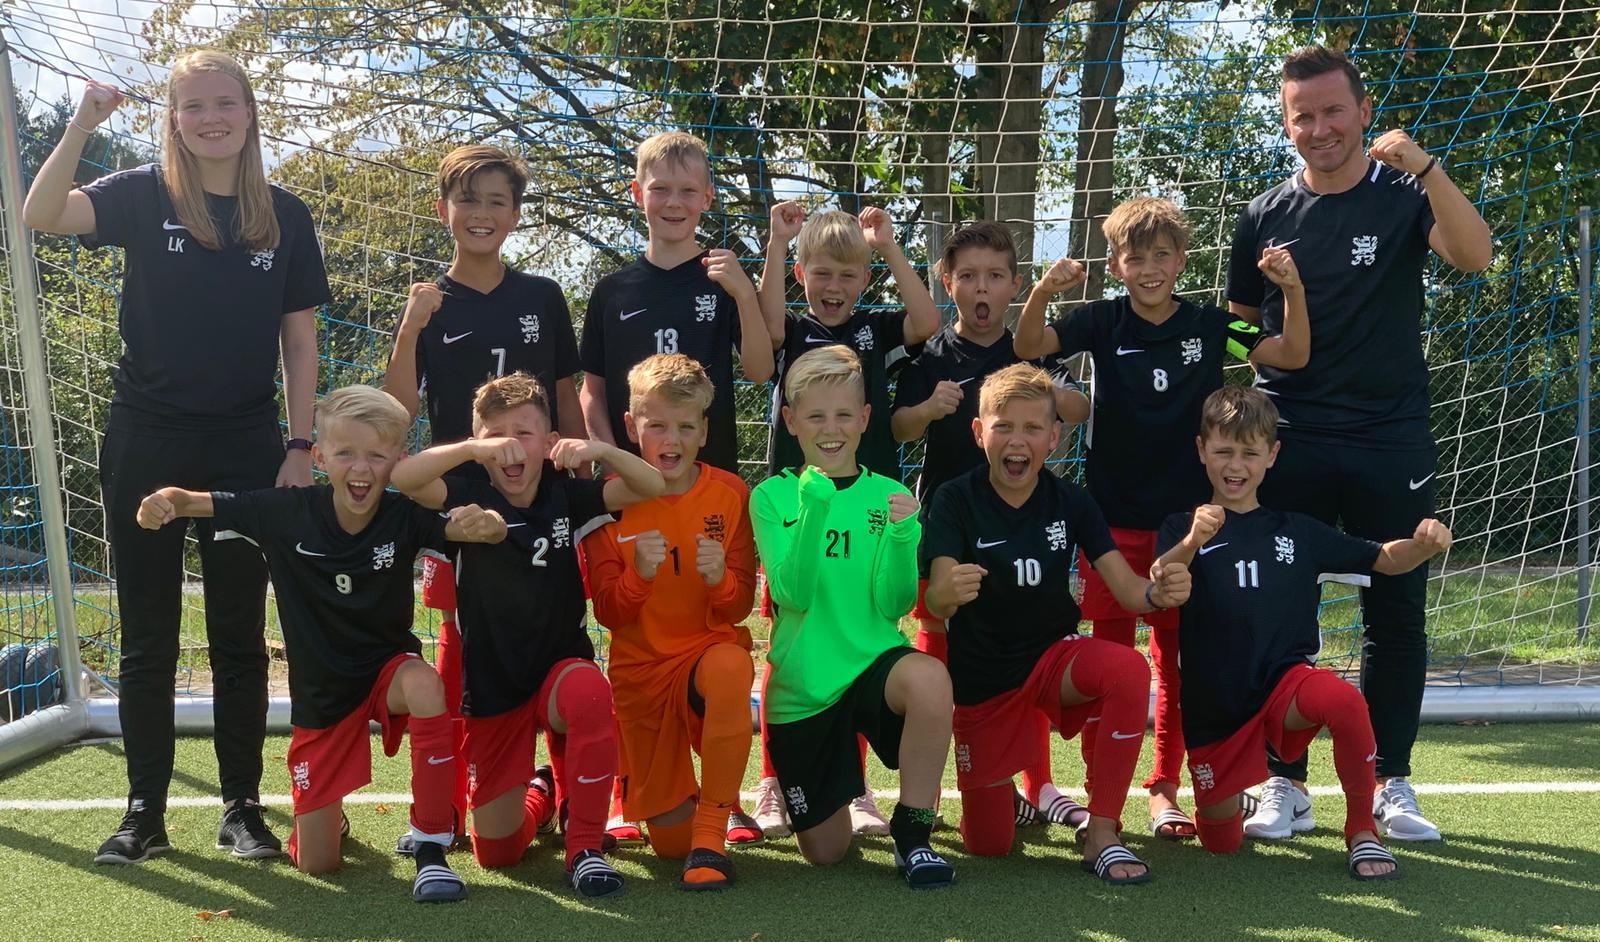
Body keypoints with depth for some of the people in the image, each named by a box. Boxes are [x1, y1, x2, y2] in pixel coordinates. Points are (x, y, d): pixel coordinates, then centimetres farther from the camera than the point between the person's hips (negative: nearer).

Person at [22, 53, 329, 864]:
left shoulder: (284, 217, 4)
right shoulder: (142, 196, 0)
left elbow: (299, 340, 5)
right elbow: (41, 216, -19)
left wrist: (301, 446, -1)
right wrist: (83, 123, -28)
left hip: (245, 448, 1)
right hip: (145, 444, 0)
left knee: (240, 638, 7)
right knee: (147, 639, 7)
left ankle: (242, 808, 16)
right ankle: (145, 812, 16)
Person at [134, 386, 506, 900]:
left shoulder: (404, 517, -19)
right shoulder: (287, 511, -17)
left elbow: (494, 530, -27)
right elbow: (203, 503, -12)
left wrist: (483, 524, -51)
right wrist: (166, 502, -34)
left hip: (388, 665, -1)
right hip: (320, 690, 1)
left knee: (425, 685, -41)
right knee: (315, 863, 4)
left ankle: (431, 847, -24)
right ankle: (331, 814, 44)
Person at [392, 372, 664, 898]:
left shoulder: (567, 498, -3)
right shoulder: (471, 498, -7)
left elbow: (654, 487, -11)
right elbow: (402, 477, -26)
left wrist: (602, 450, -28)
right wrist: (474, 448, -37)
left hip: (561, 667, 0)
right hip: (492, 687, 1)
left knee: (590, 695, -39)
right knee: (497, 850, 3)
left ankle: (586, 847, -20)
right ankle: (539, 794, 41)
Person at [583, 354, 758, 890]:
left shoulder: (729, 494, -5)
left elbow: (740, 608, -5)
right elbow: (608, 614, -8)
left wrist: (721, 578, -27)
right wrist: (638, 574, -29)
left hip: (710, 647, -1)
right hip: (640, 669, 1)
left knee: (730, 668, -40)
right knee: (668, 839, 0)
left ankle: (711, 835, -24)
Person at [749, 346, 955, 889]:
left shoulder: (888, 496, 0)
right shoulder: (772, 497, -3)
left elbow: (896, 604, -8)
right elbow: (793, 594, -15)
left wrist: (901, 535, -26)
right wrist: (814, 510, -28)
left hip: (873, 661, 0)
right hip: (799, 686, 1)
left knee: (929, 678, -38)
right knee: (826, 851, 9)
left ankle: (912, 832, -17)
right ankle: (841, 782, 45)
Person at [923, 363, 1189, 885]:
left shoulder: (1069, 501, -5)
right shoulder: (956, 499, -13)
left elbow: (1127, 588, -13)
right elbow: (936, 601, -26)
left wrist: (1158, 592, -37)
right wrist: (947, 594, -52)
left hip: (1055, 656, 2)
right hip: (981, 679, -1)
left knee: (1129, 669, -33)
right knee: (988, 843, 2)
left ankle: (1101, 833, -20)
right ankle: (1000, 787, 40)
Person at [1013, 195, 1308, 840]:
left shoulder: (1209, 324, 1)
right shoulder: (1103, 322, -2)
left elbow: (1293, 355, -5)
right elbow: (1029, 347, -15)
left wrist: (1293, 290, -22)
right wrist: (1042, 291, -34)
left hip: (1187, 519, 2)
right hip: (1114, 520, -1)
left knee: (1181, 662, 9)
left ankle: (1165, 788, 22)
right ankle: (1101, 794, 14)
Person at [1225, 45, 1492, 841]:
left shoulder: (1403, 196, 0)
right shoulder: (1266, 218, 6)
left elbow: (1475, 256, -19)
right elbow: (1241, 328, 14)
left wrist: (1425, 167, -31)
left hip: (1392, 441, -1)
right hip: (1291, 443, 1)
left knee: (1397, 616, 6)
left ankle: (1391, 783, 20)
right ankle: (1286, 785, 13)